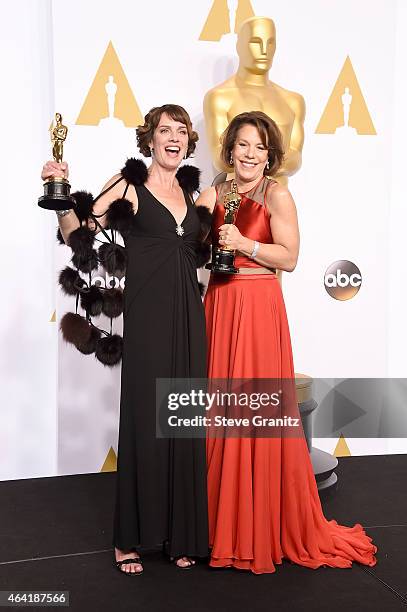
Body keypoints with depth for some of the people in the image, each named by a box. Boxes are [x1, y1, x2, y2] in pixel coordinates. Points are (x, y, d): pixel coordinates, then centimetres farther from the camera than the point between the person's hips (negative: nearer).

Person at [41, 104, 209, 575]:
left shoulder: (190, 192, 15)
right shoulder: (128, 186, -1)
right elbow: (76, 234, -6)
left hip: (189, 316, 5)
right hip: (147, 317, -5)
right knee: (144, 420, -1)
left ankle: (181, 533, 22)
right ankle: (129, 538, 16)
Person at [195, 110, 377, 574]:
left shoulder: (277, 195, -1)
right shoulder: (213, 195, 12)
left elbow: (289, 258, -9)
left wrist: (243, 243, -15)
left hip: (259, 308, -4)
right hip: (218, 305, 5)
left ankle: (266, 526, 16)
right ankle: (222, 520, 24)